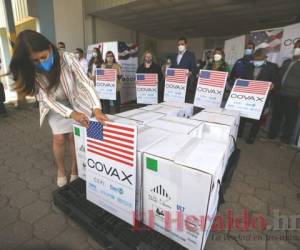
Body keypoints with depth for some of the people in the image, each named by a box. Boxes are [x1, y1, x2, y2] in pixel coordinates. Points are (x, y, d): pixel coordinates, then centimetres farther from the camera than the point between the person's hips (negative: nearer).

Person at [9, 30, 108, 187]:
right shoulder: (33, 73, -22)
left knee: (74, 137, -2)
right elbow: (47, 99, -23)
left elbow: (85, 82, -34)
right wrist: (71, 114, -38)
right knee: (59, 139, -2)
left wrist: (96, 108, -49)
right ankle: (61, 171, 24)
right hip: (55, 106, 1)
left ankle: (74, 171, 20)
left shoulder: (67, 58, -29)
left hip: (75, 102, -1)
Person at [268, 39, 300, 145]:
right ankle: (271, 136, 19)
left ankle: (285, 140, 13)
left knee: (290, 119, 3)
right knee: (276, 116, 9)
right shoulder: (286, 62, 17)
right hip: (279, 94, 5)